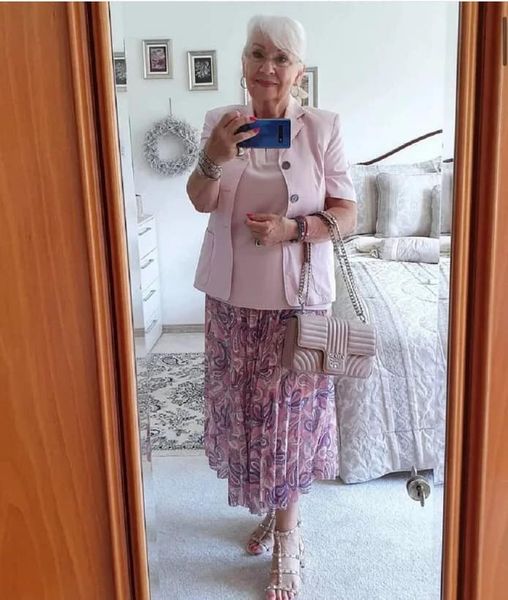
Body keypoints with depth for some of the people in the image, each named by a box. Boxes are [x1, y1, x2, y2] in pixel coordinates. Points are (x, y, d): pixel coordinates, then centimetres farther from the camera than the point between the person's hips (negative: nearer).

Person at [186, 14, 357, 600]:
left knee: (287, 417, 5)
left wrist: (294, 228, -21)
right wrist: (214, 156, -27)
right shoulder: (221, 121, 2)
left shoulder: (323, 126, -5)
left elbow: (348, 213, -4)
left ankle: (286, 543, 24)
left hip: (297, 298, -3)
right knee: (245, 410, 13)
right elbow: (201, 202, -8)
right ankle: (276, 512, 38)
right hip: (232, 297, 3)